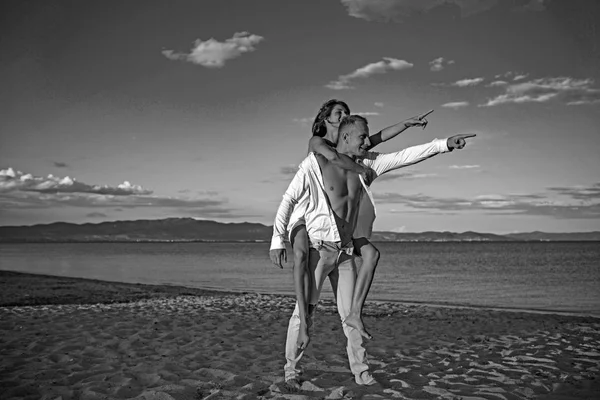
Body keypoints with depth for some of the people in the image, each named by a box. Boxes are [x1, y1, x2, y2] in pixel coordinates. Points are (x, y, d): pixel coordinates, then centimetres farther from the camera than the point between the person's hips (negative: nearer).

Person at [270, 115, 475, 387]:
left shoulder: (366, 164, 4)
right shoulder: (315, 163, -10)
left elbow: (404, 157, 0)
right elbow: (288, 200, -7)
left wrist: (444, 145, -9)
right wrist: (277, 240, -11)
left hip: (347, 251, 5)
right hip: (319, 248, -5)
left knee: (350, 313, 9)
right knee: (305, 310, -2)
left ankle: (361, 372, 17)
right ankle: (291, 369, 11)